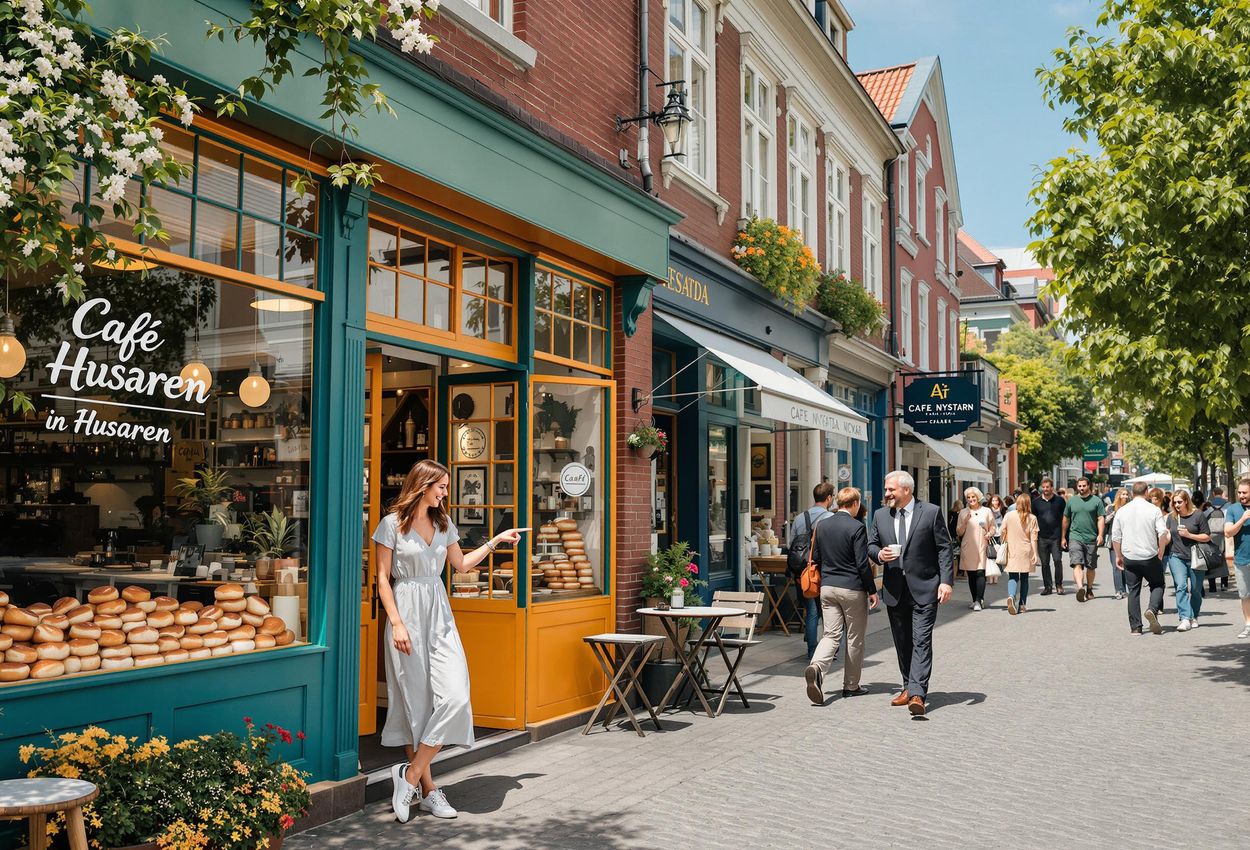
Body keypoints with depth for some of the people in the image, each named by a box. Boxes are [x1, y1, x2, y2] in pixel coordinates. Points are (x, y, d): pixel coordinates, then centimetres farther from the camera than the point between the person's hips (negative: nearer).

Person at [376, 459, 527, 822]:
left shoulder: (443, 523, 13)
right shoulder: (393, 523, -4)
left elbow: (461, 564, 26)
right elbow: (383, 578, -5)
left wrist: (496, 540, 24)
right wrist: (397, 623, -13)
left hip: (439, 615, 5)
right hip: (407, 614, -5)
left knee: (454, 696, -10)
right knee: (416, 702, 0)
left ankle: (411, 776, 0)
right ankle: (427, 789, 8)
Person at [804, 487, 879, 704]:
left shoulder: (821, 525, 4)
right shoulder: (856, 527, -13)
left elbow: (815, 558, 10)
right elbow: (862, 563, -14)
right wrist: (872, 591, -5)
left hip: (827, 588, 5)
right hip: (852, 589, -5)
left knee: (831, 635, 6)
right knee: (854, 638, 10)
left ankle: (816, 667, -22)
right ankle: (851, 685, 18)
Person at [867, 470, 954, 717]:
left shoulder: (931, 512, -4)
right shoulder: (880, 515, 7)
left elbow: (944, 548, -4)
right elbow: (871, 545, 15)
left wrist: (946, 581, -12)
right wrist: (879, 554, -9)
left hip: (924, 588, -4)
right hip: (894, 589, 5)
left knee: (921, 641, -10)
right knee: (902, 643, 12)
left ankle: (917, 694, -15)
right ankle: (909, 688, 25)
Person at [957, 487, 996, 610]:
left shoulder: (987, 511, 7)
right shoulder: (963, 513, 10)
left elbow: (993, 528, 10)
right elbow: (959, 532, 8)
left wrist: (989, 534, -11)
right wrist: (964, 521, -8)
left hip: (982, 547, -2)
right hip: (967, 548, 2)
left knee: (980, 573, -13)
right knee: (971, 575, 5)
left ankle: (978, 601, -15)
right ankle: (976, 600, 14)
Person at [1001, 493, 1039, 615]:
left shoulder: (1009, 516, -4)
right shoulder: (1032, 518, -4)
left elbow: (1003, 533, 2)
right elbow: (1033, 538, -4)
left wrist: (1003, 546, 18)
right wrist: (1035, 554, 0)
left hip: (1012, 552, 0)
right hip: (1026, 552, 1)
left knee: (1013, 577, 0)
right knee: (1024, 577, 13)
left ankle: (1011, 596, -29)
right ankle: (1022, 604, 15)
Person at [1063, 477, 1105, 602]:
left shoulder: (1096, 501, 3)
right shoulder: (1071, 501, 9)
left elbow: (1101, 519, -1)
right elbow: (1066, 520, 15)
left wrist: (1100, 535, -14)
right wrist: (1063, 537, 16)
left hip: (1091, 539, 0)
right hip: (1075, 537, 0)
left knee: (1090, 567, 10)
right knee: (1077, 564, -17)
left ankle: (1089, 590, 25)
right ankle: (1080, 587, -31)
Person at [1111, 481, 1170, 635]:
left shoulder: (1121, 511, 4)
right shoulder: (1153, 510, -4)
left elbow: (1116, 537, 6)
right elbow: (1163, 534, -12)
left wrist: (1118, 556, 16)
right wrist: (1160, 554, 0)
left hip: (1129, 557, 2)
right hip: (1150, 557, -2)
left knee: (1133, 591, 8)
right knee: (1158, 585, 15)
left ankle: (1135, 626, 6)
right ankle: (1152, 609, -11)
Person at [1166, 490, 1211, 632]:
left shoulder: (1198, 515, -4)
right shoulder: (1171, 517, 6)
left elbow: (1207, 537, -3)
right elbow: (1168, 536, 16)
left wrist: (1189, 535, -15)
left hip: (1195, 558, -1)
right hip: (1176, 557, 1)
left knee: (1195, 590, 8)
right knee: (1181, 586, -15)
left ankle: (1194, 617, 26)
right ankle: (1185, 618, -20)